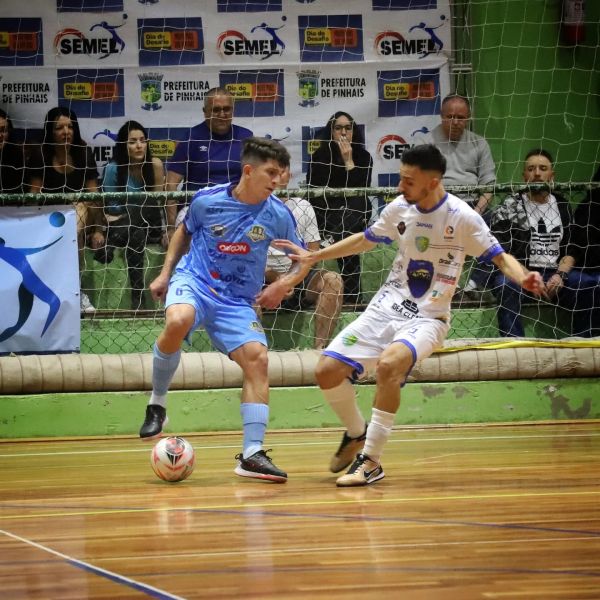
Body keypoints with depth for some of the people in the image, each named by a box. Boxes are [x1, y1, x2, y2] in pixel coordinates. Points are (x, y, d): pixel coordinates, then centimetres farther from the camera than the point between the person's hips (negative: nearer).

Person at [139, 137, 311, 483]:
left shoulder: (278, 214, -6)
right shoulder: (207, 200, -7)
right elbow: (185, 231, 15)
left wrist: (284, 285, -13)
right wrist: (165, 273, 11)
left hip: (238, 301, 2)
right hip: (194, 281, -2)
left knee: (257, 358, -17)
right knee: (178, 321, -36)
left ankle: (252, 454, -12)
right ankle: (157, 403, -13)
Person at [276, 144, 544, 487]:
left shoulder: (462, 217, -15)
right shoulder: (399, 209, -1)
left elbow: (499, 256, -11)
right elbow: (366, 239, 18)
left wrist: (523, 278, -33)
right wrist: (314, 257, 20)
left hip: (428, 317, -5)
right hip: (388, 305, 5)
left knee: (389, 364, -35)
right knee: (328, 370, -6)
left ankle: (371, 461, -22)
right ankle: (357, 433, 25)